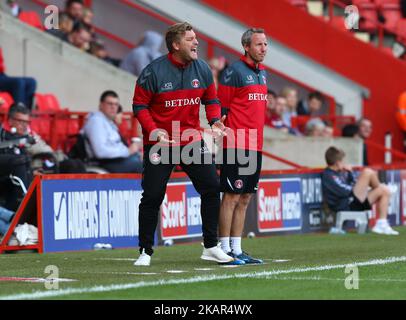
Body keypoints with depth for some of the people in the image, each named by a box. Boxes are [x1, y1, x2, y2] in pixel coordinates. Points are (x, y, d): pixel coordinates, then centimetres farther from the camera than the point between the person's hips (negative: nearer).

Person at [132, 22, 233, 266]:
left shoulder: (202, 69, 0)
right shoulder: (154, 72, -14)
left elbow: (211, 99, 12)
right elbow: (139, 105, -8)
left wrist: (215, 120, -7)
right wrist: (153, 130, -22)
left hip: (192, 140, 4)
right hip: (160, 143, -4)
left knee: (211, 187, -1)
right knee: (152, 196, -3)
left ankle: (211, 247, 10)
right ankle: (146, 252, 9)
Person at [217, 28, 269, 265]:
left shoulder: (262, 73, 17)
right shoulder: (235, 71, -9)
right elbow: (221, 106, -10)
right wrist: (223, 136, -13)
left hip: (255, 147, 8)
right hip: (235, 146, -8)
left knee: (245, 198, 10)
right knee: (231, 196, -6)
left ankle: (237, 249, 14)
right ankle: (225, 250, -3)